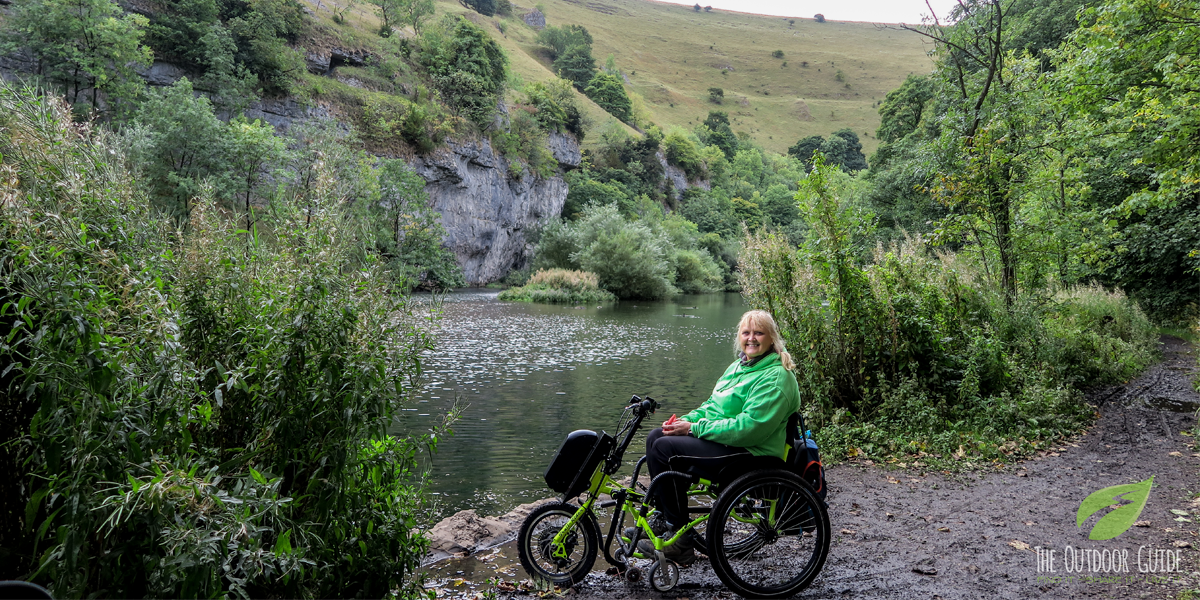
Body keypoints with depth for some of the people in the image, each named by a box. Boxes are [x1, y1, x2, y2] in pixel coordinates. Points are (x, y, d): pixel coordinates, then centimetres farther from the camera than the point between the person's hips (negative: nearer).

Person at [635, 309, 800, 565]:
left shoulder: (776, 377, -16)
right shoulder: (740, 366, 15)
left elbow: (749, 427, -24)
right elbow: (713, 405, 20)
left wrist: (695, 428, -20)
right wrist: (686, 420, -1)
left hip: (752, 454, -10)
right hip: (724, 439, 10)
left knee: (664, 448, -20)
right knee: (656, 436, 1)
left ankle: (680, 543, -12)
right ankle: (662, 519, 9)